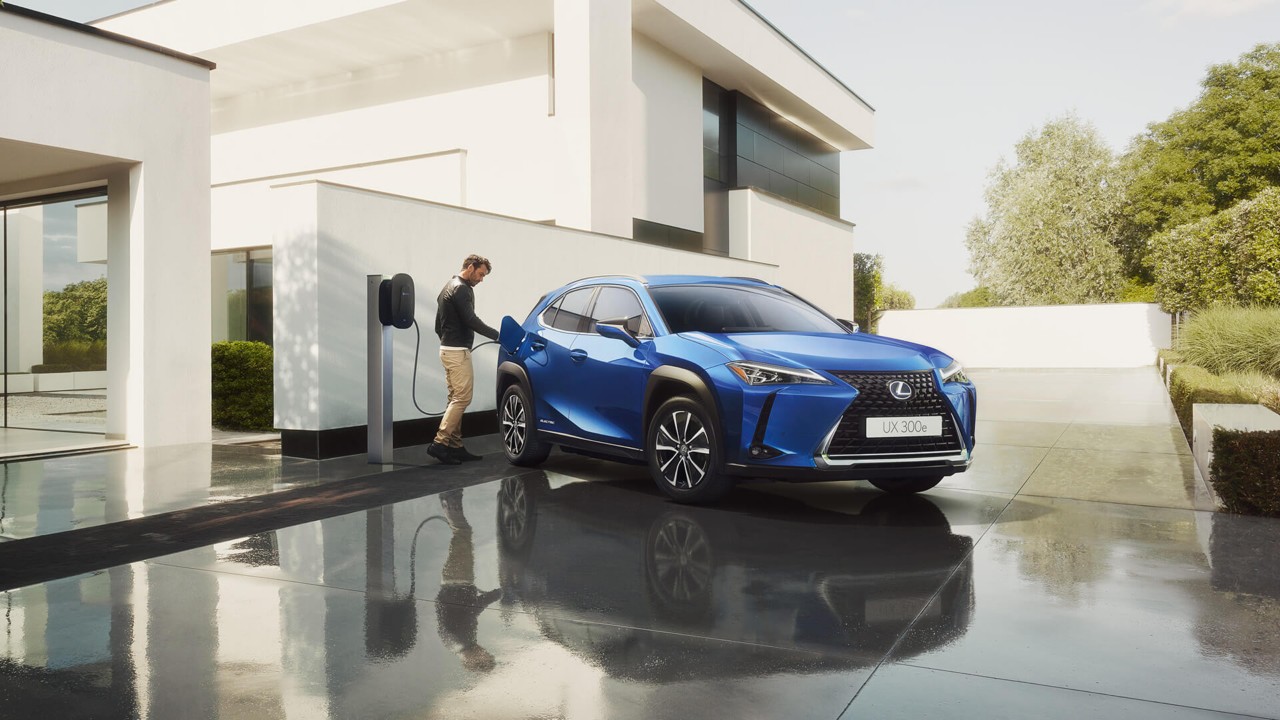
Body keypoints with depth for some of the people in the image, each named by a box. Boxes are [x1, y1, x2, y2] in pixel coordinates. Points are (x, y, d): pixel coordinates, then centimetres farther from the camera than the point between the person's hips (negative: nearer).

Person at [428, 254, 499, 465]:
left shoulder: (450, 287, 19)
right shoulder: (461, 289, -14)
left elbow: (439, 324, 24)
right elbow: (471, 320, -22)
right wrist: (497, 335, -20)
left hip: (449, 349, 11)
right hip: (457, 351, -11)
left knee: (456, 398, 9)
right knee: (462, 397, -11)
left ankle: (455, 445, 10)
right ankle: (440, 443, -14)